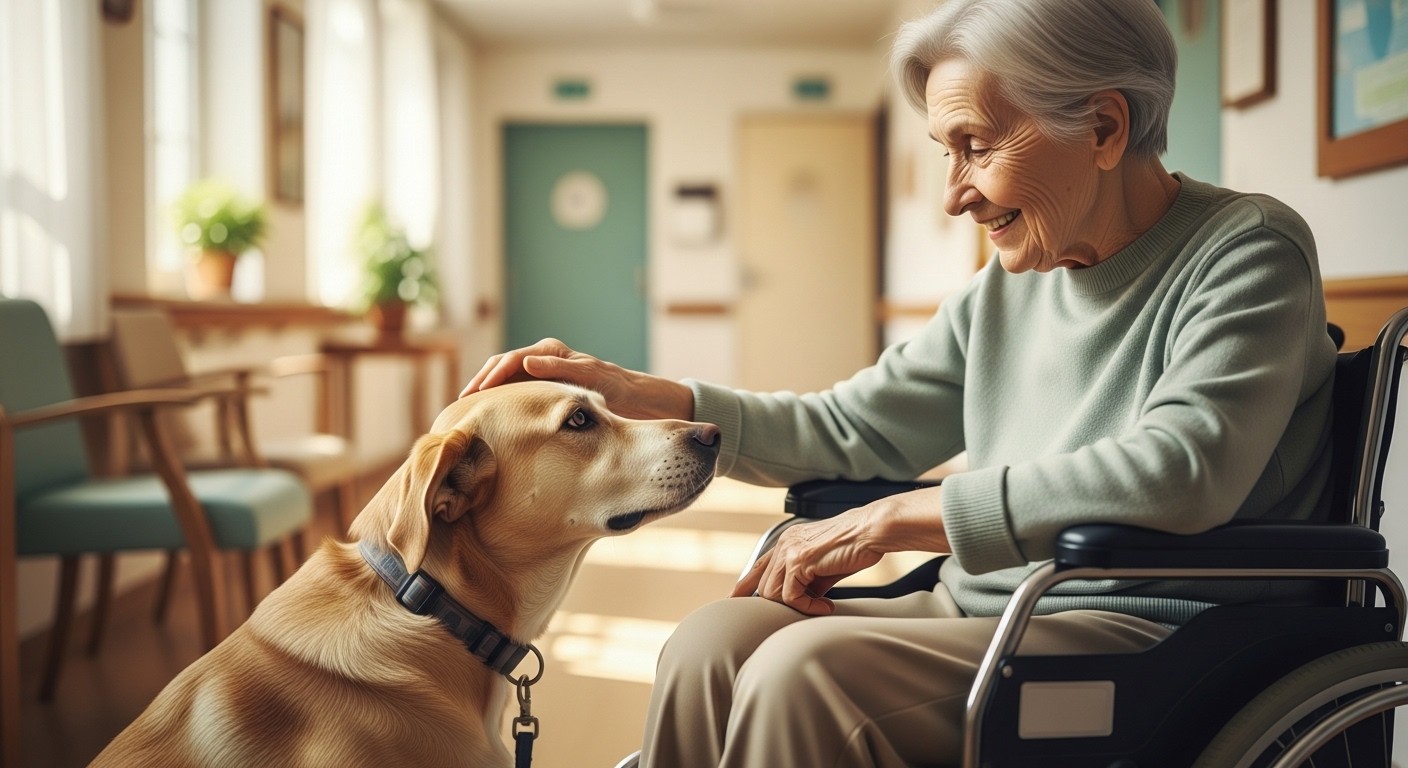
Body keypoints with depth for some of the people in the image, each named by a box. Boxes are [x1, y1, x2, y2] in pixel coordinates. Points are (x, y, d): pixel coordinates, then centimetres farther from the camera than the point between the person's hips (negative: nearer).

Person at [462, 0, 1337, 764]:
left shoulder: (1248, 253, -8)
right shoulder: (1010, 288, 13)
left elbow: (1176, 473, -24)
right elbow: (847, 429, 15)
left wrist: (891, 519, -21)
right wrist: (628, 393, 5)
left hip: (1150, 637, -6)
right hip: (983, 613, 7)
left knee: (808, 670, -27)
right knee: (716, 640, -15)